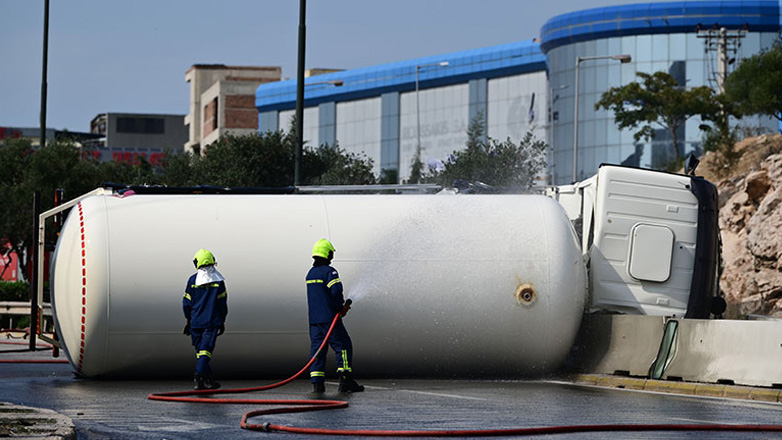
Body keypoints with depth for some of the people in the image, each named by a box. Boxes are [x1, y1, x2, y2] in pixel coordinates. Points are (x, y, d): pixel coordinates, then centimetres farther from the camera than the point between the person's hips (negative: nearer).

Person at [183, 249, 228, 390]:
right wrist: (222, 322, 10)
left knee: (200, 350, 10)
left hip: (195, 322, 1)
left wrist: (188, 320, 13)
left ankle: (208, 380, 12)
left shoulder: (192, 280, -1)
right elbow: (222, 303, 1)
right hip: (212, 322, -1)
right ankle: (199, 374, -26)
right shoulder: (218, 281, -1)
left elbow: (187, 303, 3)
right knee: (206, 349, -6)